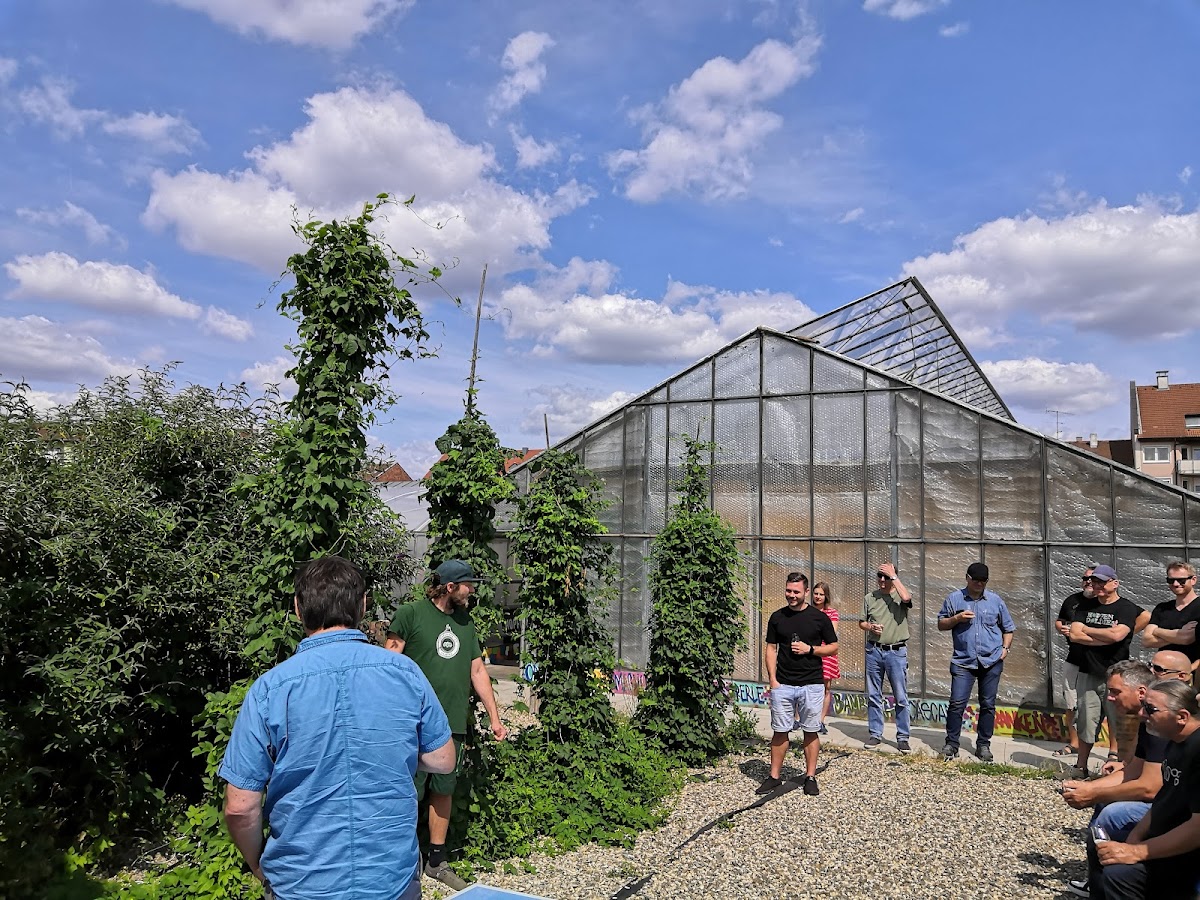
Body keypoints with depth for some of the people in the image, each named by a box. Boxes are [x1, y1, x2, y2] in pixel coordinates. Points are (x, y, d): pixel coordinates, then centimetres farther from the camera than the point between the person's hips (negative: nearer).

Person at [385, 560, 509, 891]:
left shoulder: (465, 622, 14)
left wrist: (494, 717, 16)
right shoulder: (410, 614, -6)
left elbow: (478, 671, 17)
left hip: (454, 726, 6)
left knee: (443, 793, 14)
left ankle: (437, 862, 28)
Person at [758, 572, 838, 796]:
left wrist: (809, 649, -11)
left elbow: (833, 647, 5)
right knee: (780, 731, 5)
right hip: (782, 684, 1)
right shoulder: (777, 617, 5)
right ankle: (774, 776, 14)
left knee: (811, 732, 6)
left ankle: (810, 777, 17)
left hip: (812, 684, -1)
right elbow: (771, 649, 8)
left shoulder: (819, 617, 0)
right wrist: (772, 679, -1)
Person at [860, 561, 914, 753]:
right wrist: (870, 626, -7)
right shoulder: (870, 598, 7)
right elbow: (861, 623, 15)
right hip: (874, 651, 3)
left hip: (897, 651, -3)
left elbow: (906, 598, -28)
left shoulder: (902, 594, -2)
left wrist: (894, 576, -18)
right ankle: (875, 734, 20)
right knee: (873, 696, 10)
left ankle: (902, 737, 12)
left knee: (901, 697, 2)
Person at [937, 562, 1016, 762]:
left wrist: (1005, 648, 3)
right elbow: (941, 625, 8)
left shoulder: (996, 601, 8)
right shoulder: (954, 599, 4)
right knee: (957, 703, -6)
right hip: (963, 661, -2)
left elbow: (1008, 628, 17)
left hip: (991, 662, 2)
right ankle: (951, 744, 4)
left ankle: (983, 745, 19)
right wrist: (957, 619, -10)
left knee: (988, 705, 8)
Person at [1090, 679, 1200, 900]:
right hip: (1166, 846, 10)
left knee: (1119, 874, -26)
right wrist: (1131, 841, 2)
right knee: (1099, 872, 6)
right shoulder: (1177, 744, 8)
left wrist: (1136, 852, -23)